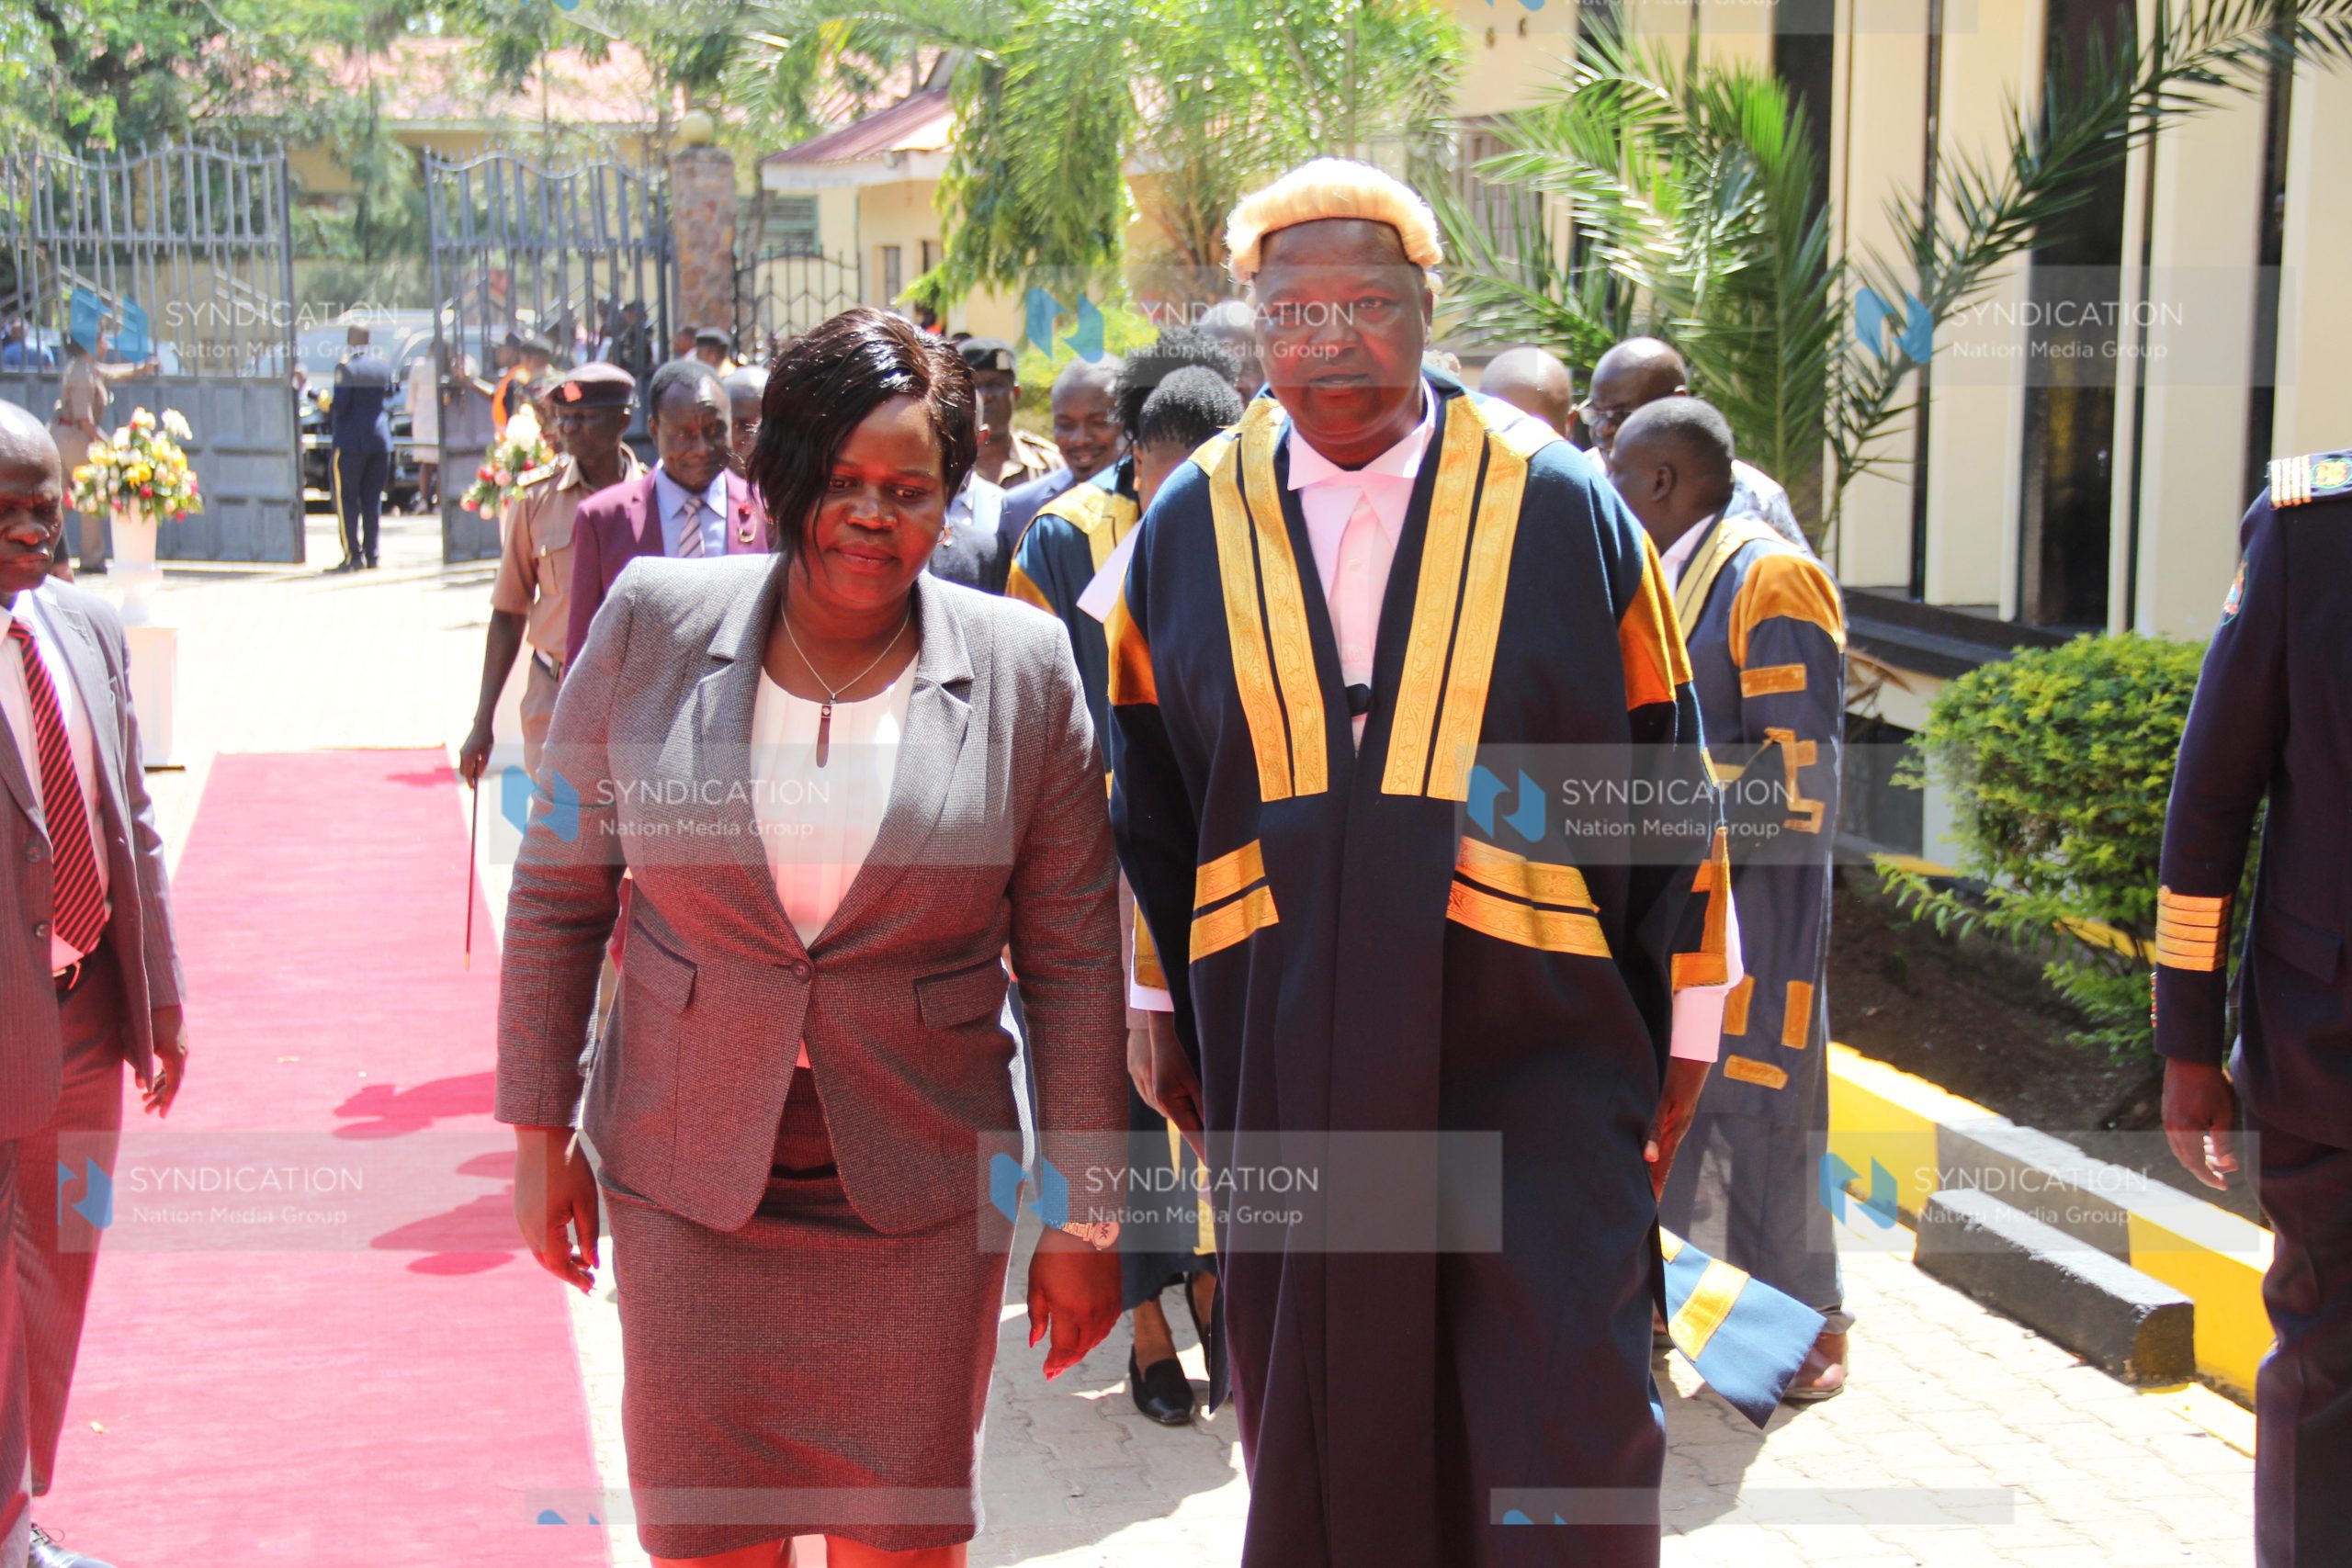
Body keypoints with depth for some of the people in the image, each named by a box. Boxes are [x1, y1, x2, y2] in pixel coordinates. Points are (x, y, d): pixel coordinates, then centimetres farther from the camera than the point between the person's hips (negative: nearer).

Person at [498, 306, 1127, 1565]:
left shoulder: (1022, 669, -4)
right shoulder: (655, 625, -3)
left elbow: (1073, 961, 0)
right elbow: (559, 890, 5)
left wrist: (1085, 1217, 0)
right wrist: (539, 1135, 4)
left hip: (921, 1197, 0)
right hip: (687, 1183, 1)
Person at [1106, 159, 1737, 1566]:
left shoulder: (1561, 508, -2)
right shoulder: (1192, 529, 5)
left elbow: (1666, 781, 1)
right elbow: (1148, 801, 14)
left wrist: (1681, 1033, 3)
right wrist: (1164, 1015, 15)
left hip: (1534, 1047, -2)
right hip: (1285, 1061, 2)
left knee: (1565, 1435, -3)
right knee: (1328, 1428, 12)